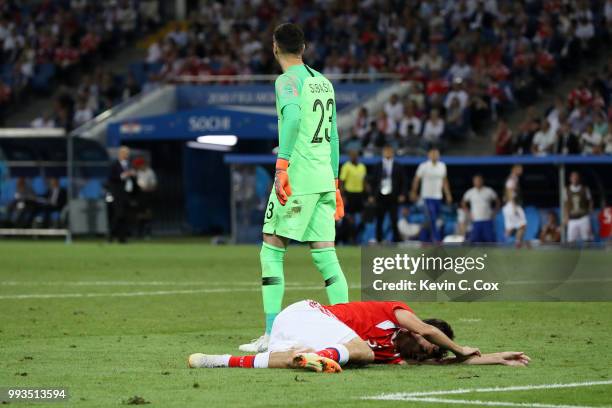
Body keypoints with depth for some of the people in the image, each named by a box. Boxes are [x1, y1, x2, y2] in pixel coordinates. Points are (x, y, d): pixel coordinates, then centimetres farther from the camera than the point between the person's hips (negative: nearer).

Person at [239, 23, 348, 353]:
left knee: (271, 252, -2)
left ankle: (272, 334, -7)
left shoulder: (288, 80, -6)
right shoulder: (324, 82, 18)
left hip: (297, 178, -7)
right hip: (324, 178, 7)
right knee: (325, 255, 6)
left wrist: (282, 164, -32)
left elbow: (292, 116, -26)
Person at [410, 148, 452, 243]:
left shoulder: (442, 166, 8)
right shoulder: (424, 166, -6)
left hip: (438, 196, 5)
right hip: (427, 196, -5)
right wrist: (413, 192, 3)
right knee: (432, 219, -13)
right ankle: (437, 239, -16)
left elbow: (444, 181, 17)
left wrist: (448, 194, 15)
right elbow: (416, 179, 2)